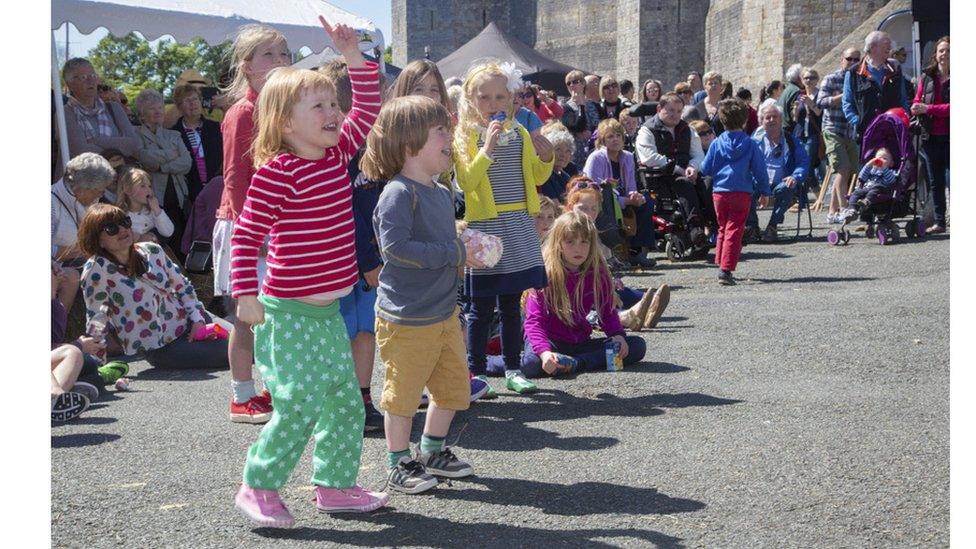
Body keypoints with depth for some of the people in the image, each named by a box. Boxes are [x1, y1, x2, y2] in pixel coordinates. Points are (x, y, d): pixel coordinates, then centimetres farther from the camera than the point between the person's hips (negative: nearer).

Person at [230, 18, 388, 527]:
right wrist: (245, 293, -21)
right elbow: (246, 234, -15)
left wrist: (353, 57, 6)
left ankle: (335, 485, 27)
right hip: (288, 312, -8)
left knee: (345, 403, 13)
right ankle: (258, 487, 9)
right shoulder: (276, 172, -15)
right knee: (299, 407, -8)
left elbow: (368, 109, 15)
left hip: (328, 311, 8)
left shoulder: (337, 154, 6)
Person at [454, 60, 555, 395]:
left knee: (511, 305, 12)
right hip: (484, 227, -4)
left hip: (518, 226, 4)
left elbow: (536, 178, 18)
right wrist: (487, 148, -24)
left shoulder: (520, 134, 10)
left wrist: (545, 160, -2)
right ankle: (475, 371, 10)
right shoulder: (465, 137, -5)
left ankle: (512, 369, 19)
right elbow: (465, 182, -17)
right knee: (481, 308, 1)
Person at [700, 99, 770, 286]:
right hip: (741, 193, -2)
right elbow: (760, 170, 0)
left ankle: (720, 263, 24)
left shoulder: (717, 143, 1)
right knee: (734, 231, -3)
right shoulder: (750, 144, -3)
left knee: (723, 229, 20)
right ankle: (726, 270, -12)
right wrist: (764, 192, 11)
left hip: (719, 192, 2)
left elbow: (705, 169, 4)